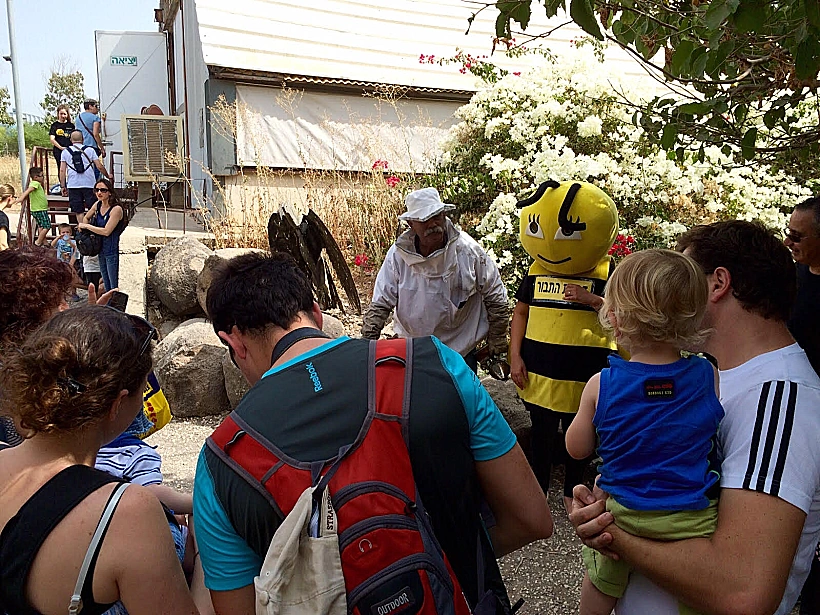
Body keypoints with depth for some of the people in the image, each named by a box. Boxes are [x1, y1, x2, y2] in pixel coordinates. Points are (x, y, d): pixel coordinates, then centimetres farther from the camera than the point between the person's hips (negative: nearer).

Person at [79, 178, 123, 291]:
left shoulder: (116, 209, -16)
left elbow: (106, 231, -20)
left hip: (113, 251, -8)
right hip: (101, 250, 8)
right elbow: (86, 218, 25)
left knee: (115, 287, -5)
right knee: (106, 287, 16)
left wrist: (86, 226, -9)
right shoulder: (97, 205, 6)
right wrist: (83, 227, 8)